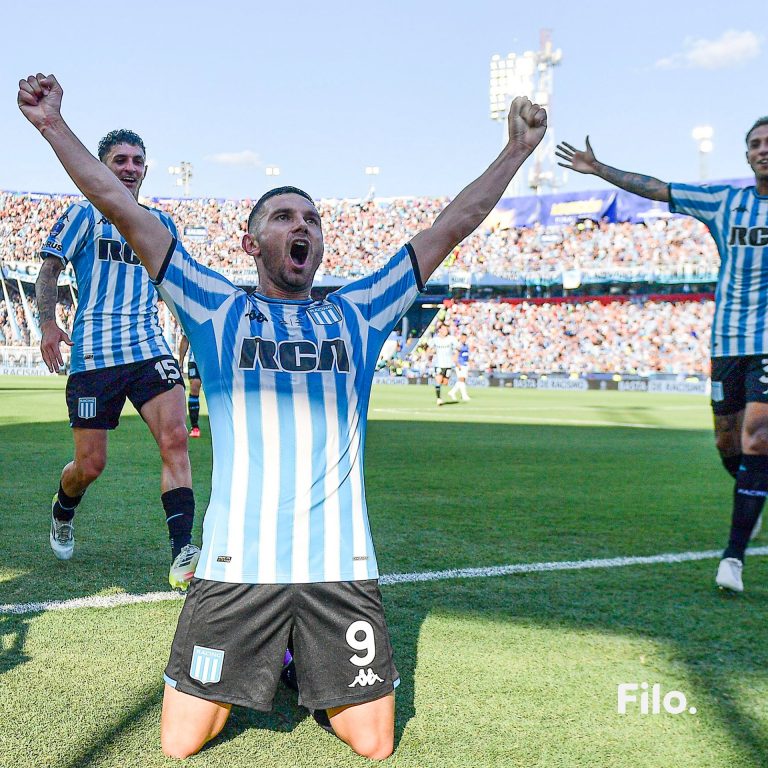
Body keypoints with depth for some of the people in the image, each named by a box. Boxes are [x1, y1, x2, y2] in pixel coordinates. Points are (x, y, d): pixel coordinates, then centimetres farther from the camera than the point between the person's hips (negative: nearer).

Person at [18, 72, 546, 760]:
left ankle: (311, 671, 33)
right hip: (236, 566, -1)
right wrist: (54, 126, -2)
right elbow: (123, 208, 1)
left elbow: (453, 226, 11)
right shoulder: (218, 309, 5)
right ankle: (259, 664, 31)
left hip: (342, 568, 2)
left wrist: (517, 149, 11)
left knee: (375, 745, 3)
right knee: (179, 745, 2)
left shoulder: (356, 314, 11)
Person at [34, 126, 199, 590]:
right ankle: (63, 513, 37)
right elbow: (50, 270, 3)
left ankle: (182, 554, -22)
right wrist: (48, 324, -12)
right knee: (90, 465, 1)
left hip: (150, 347, 3)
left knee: (175, 437, -20)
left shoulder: (160, 223, 18)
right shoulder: (85, 214, 6)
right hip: (93, 352, -2)